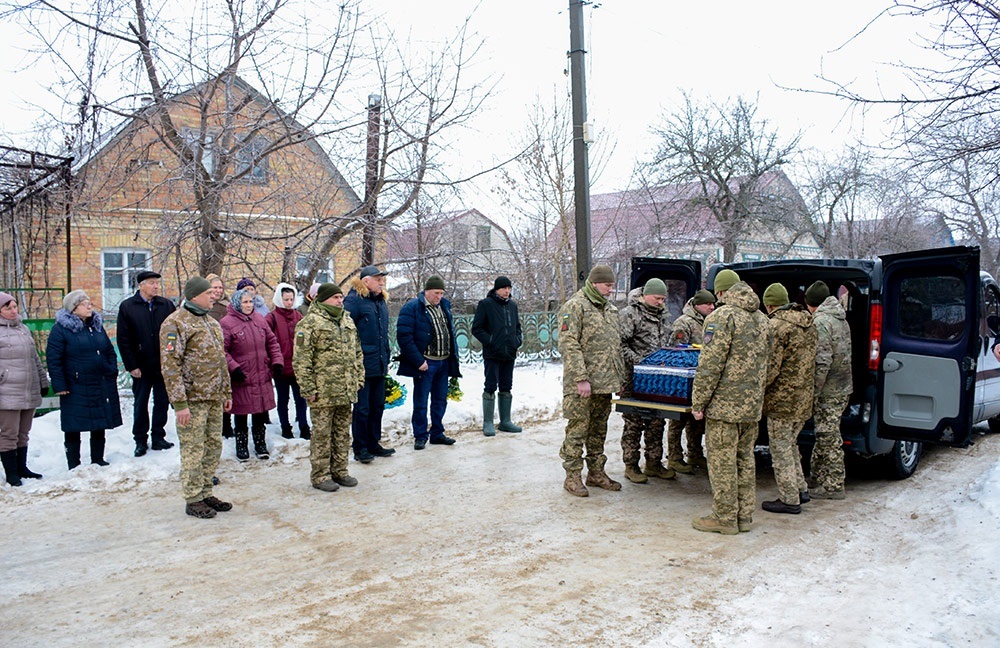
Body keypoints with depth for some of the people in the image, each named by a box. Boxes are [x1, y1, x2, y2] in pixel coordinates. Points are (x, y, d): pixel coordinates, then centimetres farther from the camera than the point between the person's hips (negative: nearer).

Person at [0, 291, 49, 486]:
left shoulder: (23, 328, 17)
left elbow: (35, 358, 23)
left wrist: (43, 381, 22)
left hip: (30, 393, 6)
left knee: (23, 433, 14)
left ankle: (22, 468, 23)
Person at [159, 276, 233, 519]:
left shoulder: (211, 322, 16)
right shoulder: (176, 322, -11)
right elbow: (170, 365, -16)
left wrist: (227, 392, 19)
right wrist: (179, 402, -20)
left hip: (214, 398, 8)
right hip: (192, 399, -8)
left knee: (214, 447, 13)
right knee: (193, 450, -1)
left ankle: (205, 493, 25)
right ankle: (193, 500, 10)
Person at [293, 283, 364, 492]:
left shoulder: (347, 321, 14)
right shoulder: (310, 323, -10)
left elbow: (357, 353, 21)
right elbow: (300, 360, -13)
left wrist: (358, 379, 15)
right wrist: (308, 389, -15)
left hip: (346, 391, 7)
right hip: (323, 392, -7)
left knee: (342, 432, 14)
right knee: (322, 434, 2)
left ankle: (339, 471, 26)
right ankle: (320, 476, 13)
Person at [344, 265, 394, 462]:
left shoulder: (381, 301, 15)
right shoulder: (354, 300, -12)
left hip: (379, 365, 8)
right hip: (363, 365, -8)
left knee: (377, 406, 14)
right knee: (362, 408, 0)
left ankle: (373, 444, 26)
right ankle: (360, 448, 11)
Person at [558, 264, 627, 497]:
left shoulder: (610, 308, 17)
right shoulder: (574, 306, -9)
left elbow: (617, 345, 23)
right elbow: (568, 345, -16)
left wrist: (620, 377, 18)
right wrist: (580, 379, -20)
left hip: (605, 382, 8)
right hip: (582, 384, -8)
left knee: (598, 429, 15)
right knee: (578, 429, -2)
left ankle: (596, 472, 25)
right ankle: (572, 476, 8)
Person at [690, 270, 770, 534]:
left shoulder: (722, 317, -14)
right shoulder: (761, 318, 13)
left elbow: (710, 364, -18)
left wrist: (698, 402, -11)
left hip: (725, 403, -8)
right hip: (752, 404, 8)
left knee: (722, 461, 1)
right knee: (744, 458, 15)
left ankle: (725, 517, 8)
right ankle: (744, 515, 23)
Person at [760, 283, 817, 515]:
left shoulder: (776, 326, -17)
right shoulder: (808, 324, 10)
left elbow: (770, 367, -20)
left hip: (782, 399, -9)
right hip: (804, 398, 9)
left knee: (781, 449, 2)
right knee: (790, 444, 22)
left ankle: (789, 499, 8)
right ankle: (800, 489, 29)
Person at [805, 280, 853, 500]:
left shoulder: (821, 322, -16)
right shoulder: (840, 319, 14)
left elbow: (822, 362, -23)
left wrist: (813, 392, -18)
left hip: (828, 391, -10)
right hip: (843, 386, 10)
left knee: (829, 437, -2)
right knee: (825, 434, 19)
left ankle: (833, 486, 5)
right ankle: (817, 473, 30)